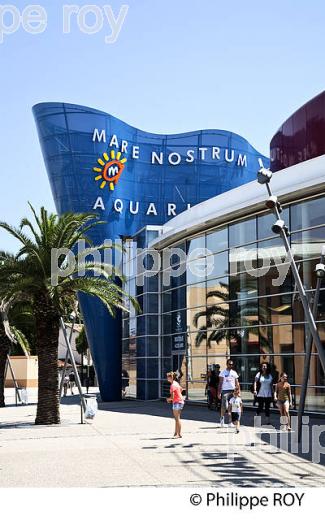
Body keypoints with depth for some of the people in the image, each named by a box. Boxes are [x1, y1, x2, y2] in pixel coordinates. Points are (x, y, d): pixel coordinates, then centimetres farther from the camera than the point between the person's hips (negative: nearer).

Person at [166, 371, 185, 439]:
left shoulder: (173, 385, -19)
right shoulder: (176, 383, 9)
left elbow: (172, 397, -24)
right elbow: (181, 389, 28)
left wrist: (168, 399, -2)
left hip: (177, 402, -9)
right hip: (180, 401, 9)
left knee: (177, 419, -4)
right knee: (176, 418, 16)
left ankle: (179, 434, -1)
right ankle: (176, 433, 23)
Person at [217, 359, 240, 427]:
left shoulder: (234, 372, 10)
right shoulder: (223, 372, 1)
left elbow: (237, 383, 11)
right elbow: (220, 383, 0)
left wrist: (239, 392, 3)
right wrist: (219, 393, -6)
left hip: (233, 391, 3)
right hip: (225, 391, -3)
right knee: (224, 406, -9)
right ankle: (222, 419, 6)